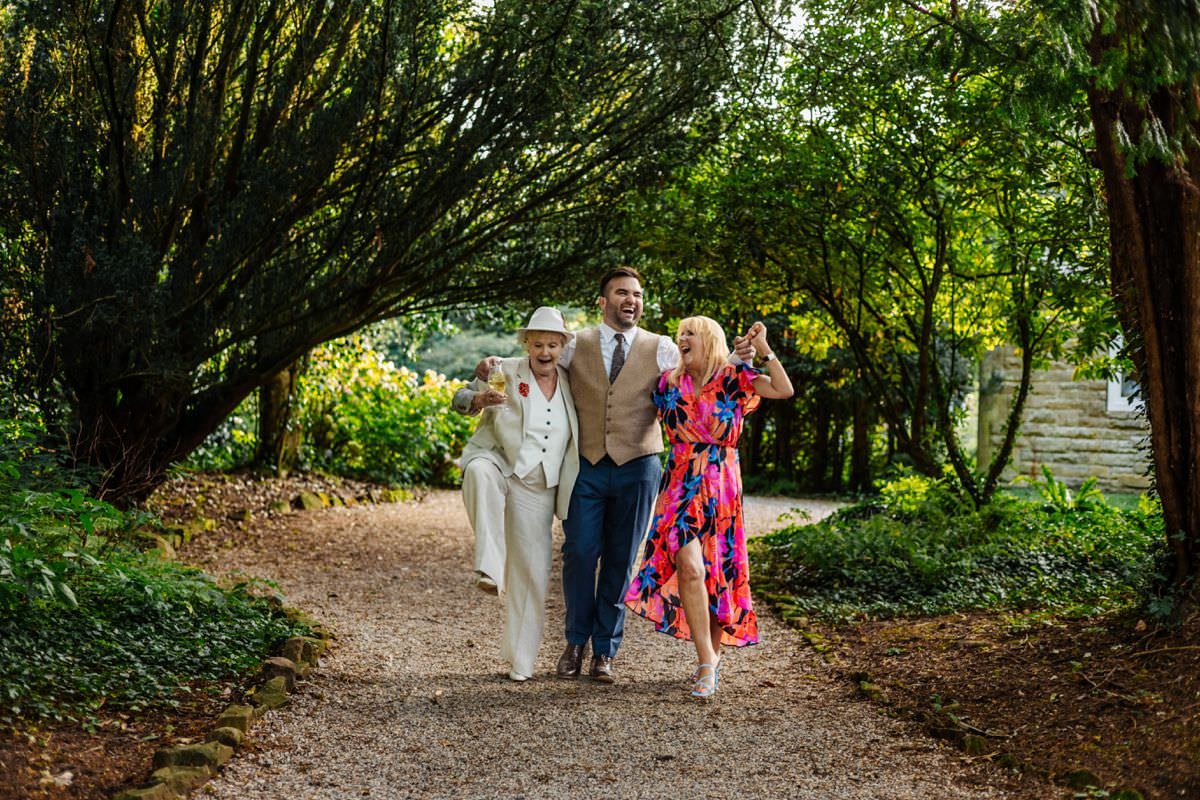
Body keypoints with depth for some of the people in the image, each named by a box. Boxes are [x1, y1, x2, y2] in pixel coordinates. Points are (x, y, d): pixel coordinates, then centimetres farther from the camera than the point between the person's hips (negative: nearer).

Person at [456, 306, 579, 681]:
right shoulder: (507, 372, -4)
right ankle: (489, 566, -40)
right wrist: (480, 398, -33)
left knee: (533, 573, 4)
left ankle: (520, 659, 16)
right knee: (478, 471, -40)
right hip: (499, 466, -3)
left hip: (537, 489, 4)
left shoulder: (569, 382, 7)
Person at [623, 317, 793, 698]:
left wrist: (764, 349, -11)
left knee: (719, 572, 6)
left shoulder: (734, 378, 0)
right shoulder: (669, 382, 8)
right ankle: (707, 663, -12)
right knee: (689, 567, -18)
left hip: (722, 488, -1)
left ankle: (713, 656, 25)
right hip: (682, 485, 1)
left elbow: (784, 390, -9)